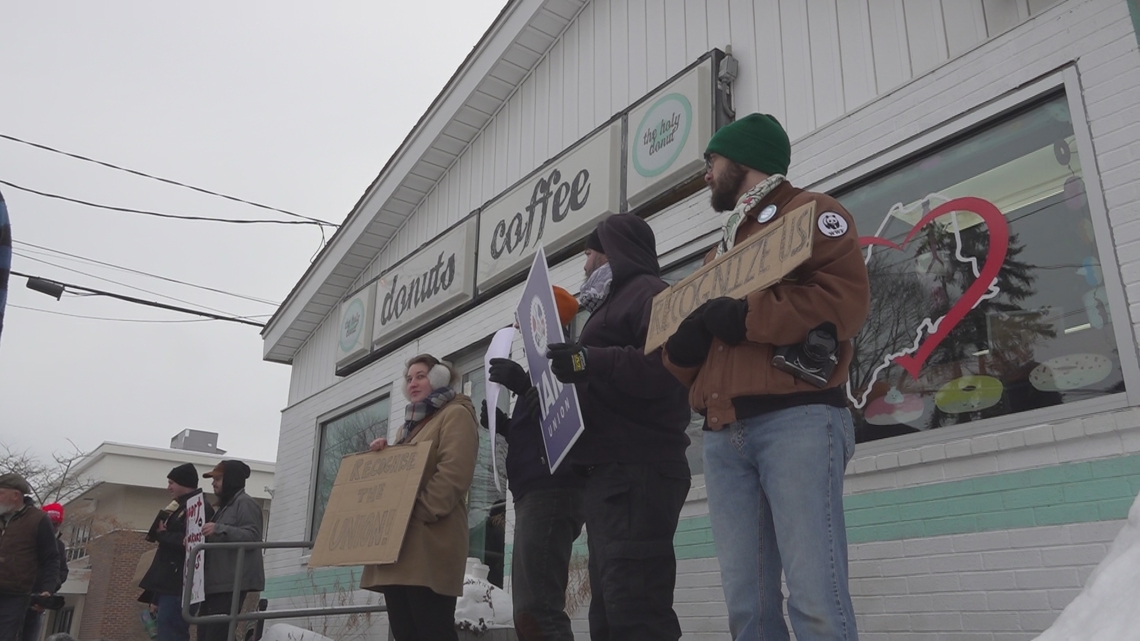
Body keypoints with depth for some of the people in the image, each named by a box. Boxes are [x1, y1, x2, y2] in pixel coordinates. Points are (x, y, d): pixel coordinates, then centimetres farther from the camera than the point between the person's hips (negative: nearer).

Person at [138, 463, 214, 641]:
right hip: (169, 581, 11)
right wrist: (163, 532, -5)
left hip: (179, 583, -11)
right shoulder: (182, 507, 22)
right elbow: (175, 536, 16)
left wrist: (163, 534, -11)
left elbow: (190, 541, -24)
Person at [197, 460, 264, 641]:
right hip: (216, 582, 10)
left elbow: (252, 536, -19)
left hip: (232, 583, -10)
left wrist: (220, 529, -28)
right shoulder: (224, 506, 25)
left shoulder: (245, 503, -7)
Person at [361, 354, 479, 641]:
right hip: (397, 542, 9)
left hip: (428, 542, -9)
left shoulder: (455, 415, 0)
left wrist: (421, 512, -21)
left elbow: (453, 473, -14)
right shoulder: (408, 425, 27)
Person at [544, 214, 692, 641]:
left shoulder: (650, 293, -3)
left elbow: (663, 367, -21)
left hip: (636, 473, -11)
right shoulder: (614, 302, 29)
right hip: (608, 472, 11)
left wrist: (589, 360, -25)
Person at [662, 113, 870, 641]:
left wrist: (746, 316, -11)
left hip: (797, 418, -7)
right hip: (724, 435, 7)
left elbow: (845, 296, -9)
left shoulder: (810, 212, 10)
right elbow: (691, 359, 27)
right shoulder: (721, 249, 31)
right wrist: (682, 345, 4)